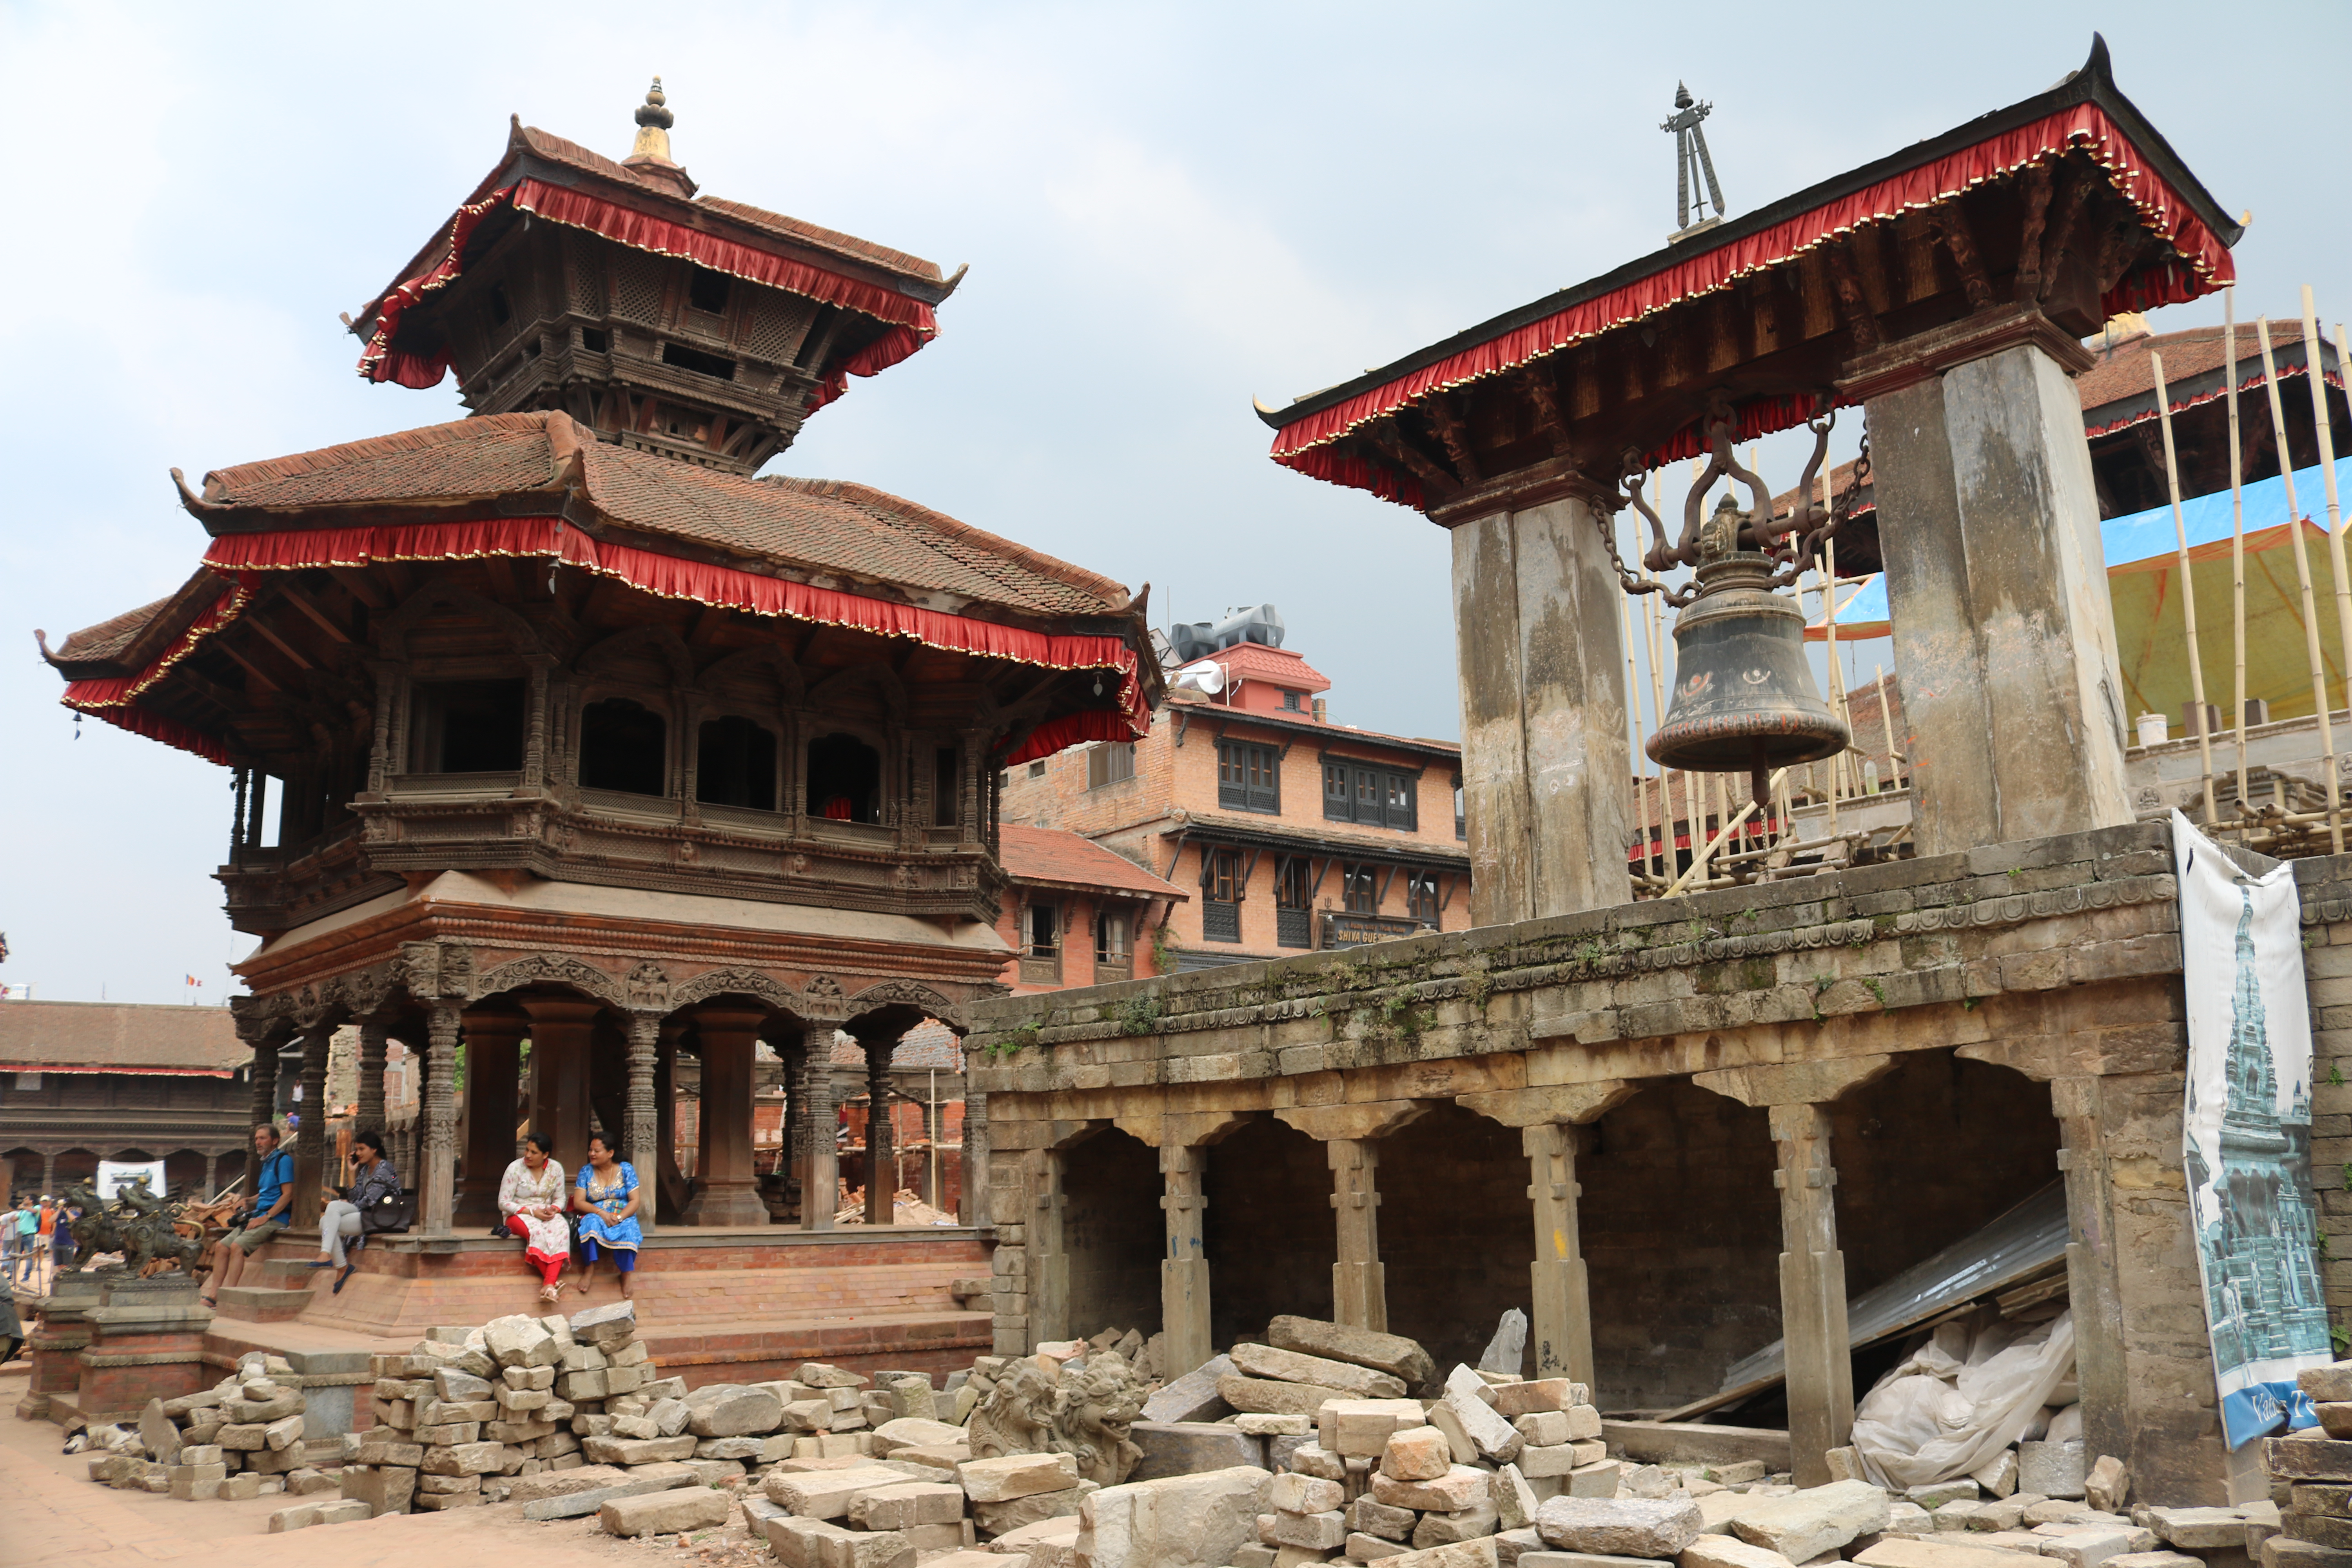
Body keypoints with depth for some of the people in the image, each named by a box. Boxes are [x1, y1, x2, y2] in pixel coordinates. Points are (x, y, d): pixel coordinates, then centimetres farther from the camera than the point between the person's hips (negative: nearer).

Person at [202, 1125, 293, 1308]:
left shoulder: (283, 1160, -7)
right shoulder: (266, 1162, 21)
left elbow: (287, 1194, -14)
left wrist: (266, 1217, -18)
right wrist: (248, 1202, 8)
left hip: (275, 1218, -9)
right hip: (258, 1217, 9)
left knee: (238, 1246, -25)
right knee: (222, 1248, -3)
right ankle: (214, 1296, -6)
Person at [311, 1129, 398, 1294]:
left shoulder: (384, 1168, -8)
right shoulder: (365, 1169, 19)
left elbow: (369, 1200, -15)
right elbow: (355, 1198, 8)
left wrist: (349, 1206, 0)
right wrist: (352, 1172, 5)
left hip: (379, 1218, -8)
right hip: (364, 1215, 8)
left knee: (334, 1207, -24)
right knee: (326, 1223, -14)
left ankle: (326, 1255, -31)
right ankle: (342, 1267, -14)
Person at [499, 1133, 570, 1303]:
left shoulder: (556, 1169, 2)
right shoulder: (515, 1168, -8)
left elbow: (560, 1198, 9)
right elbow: (503, 1203, -8)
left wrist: (554, 1209, -16)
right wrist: (532, 1212, -19)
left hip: (547, 1214, 3)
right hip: (519, 1215, -2)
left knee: (562, 1229, -34)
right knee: (536, 1230, -39)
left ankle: (549, 1285, -46)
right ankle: (552, 1282, -34)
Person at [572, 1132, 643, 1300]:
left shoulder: (626, 1169, 1)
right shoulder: (586, 1172, 5)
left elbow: (634, 1201, -4)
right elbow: (578, 1202, -2)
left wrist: (619, 1218, -21)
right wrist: (601, 1213, -19)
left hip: (623, 1217, -1)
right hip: (596, 1215, 1)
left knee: (628, 1230, -36)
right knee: (591, 1222, -35)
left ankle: (626, 1275, -25)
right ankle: (589, 1269, -28)